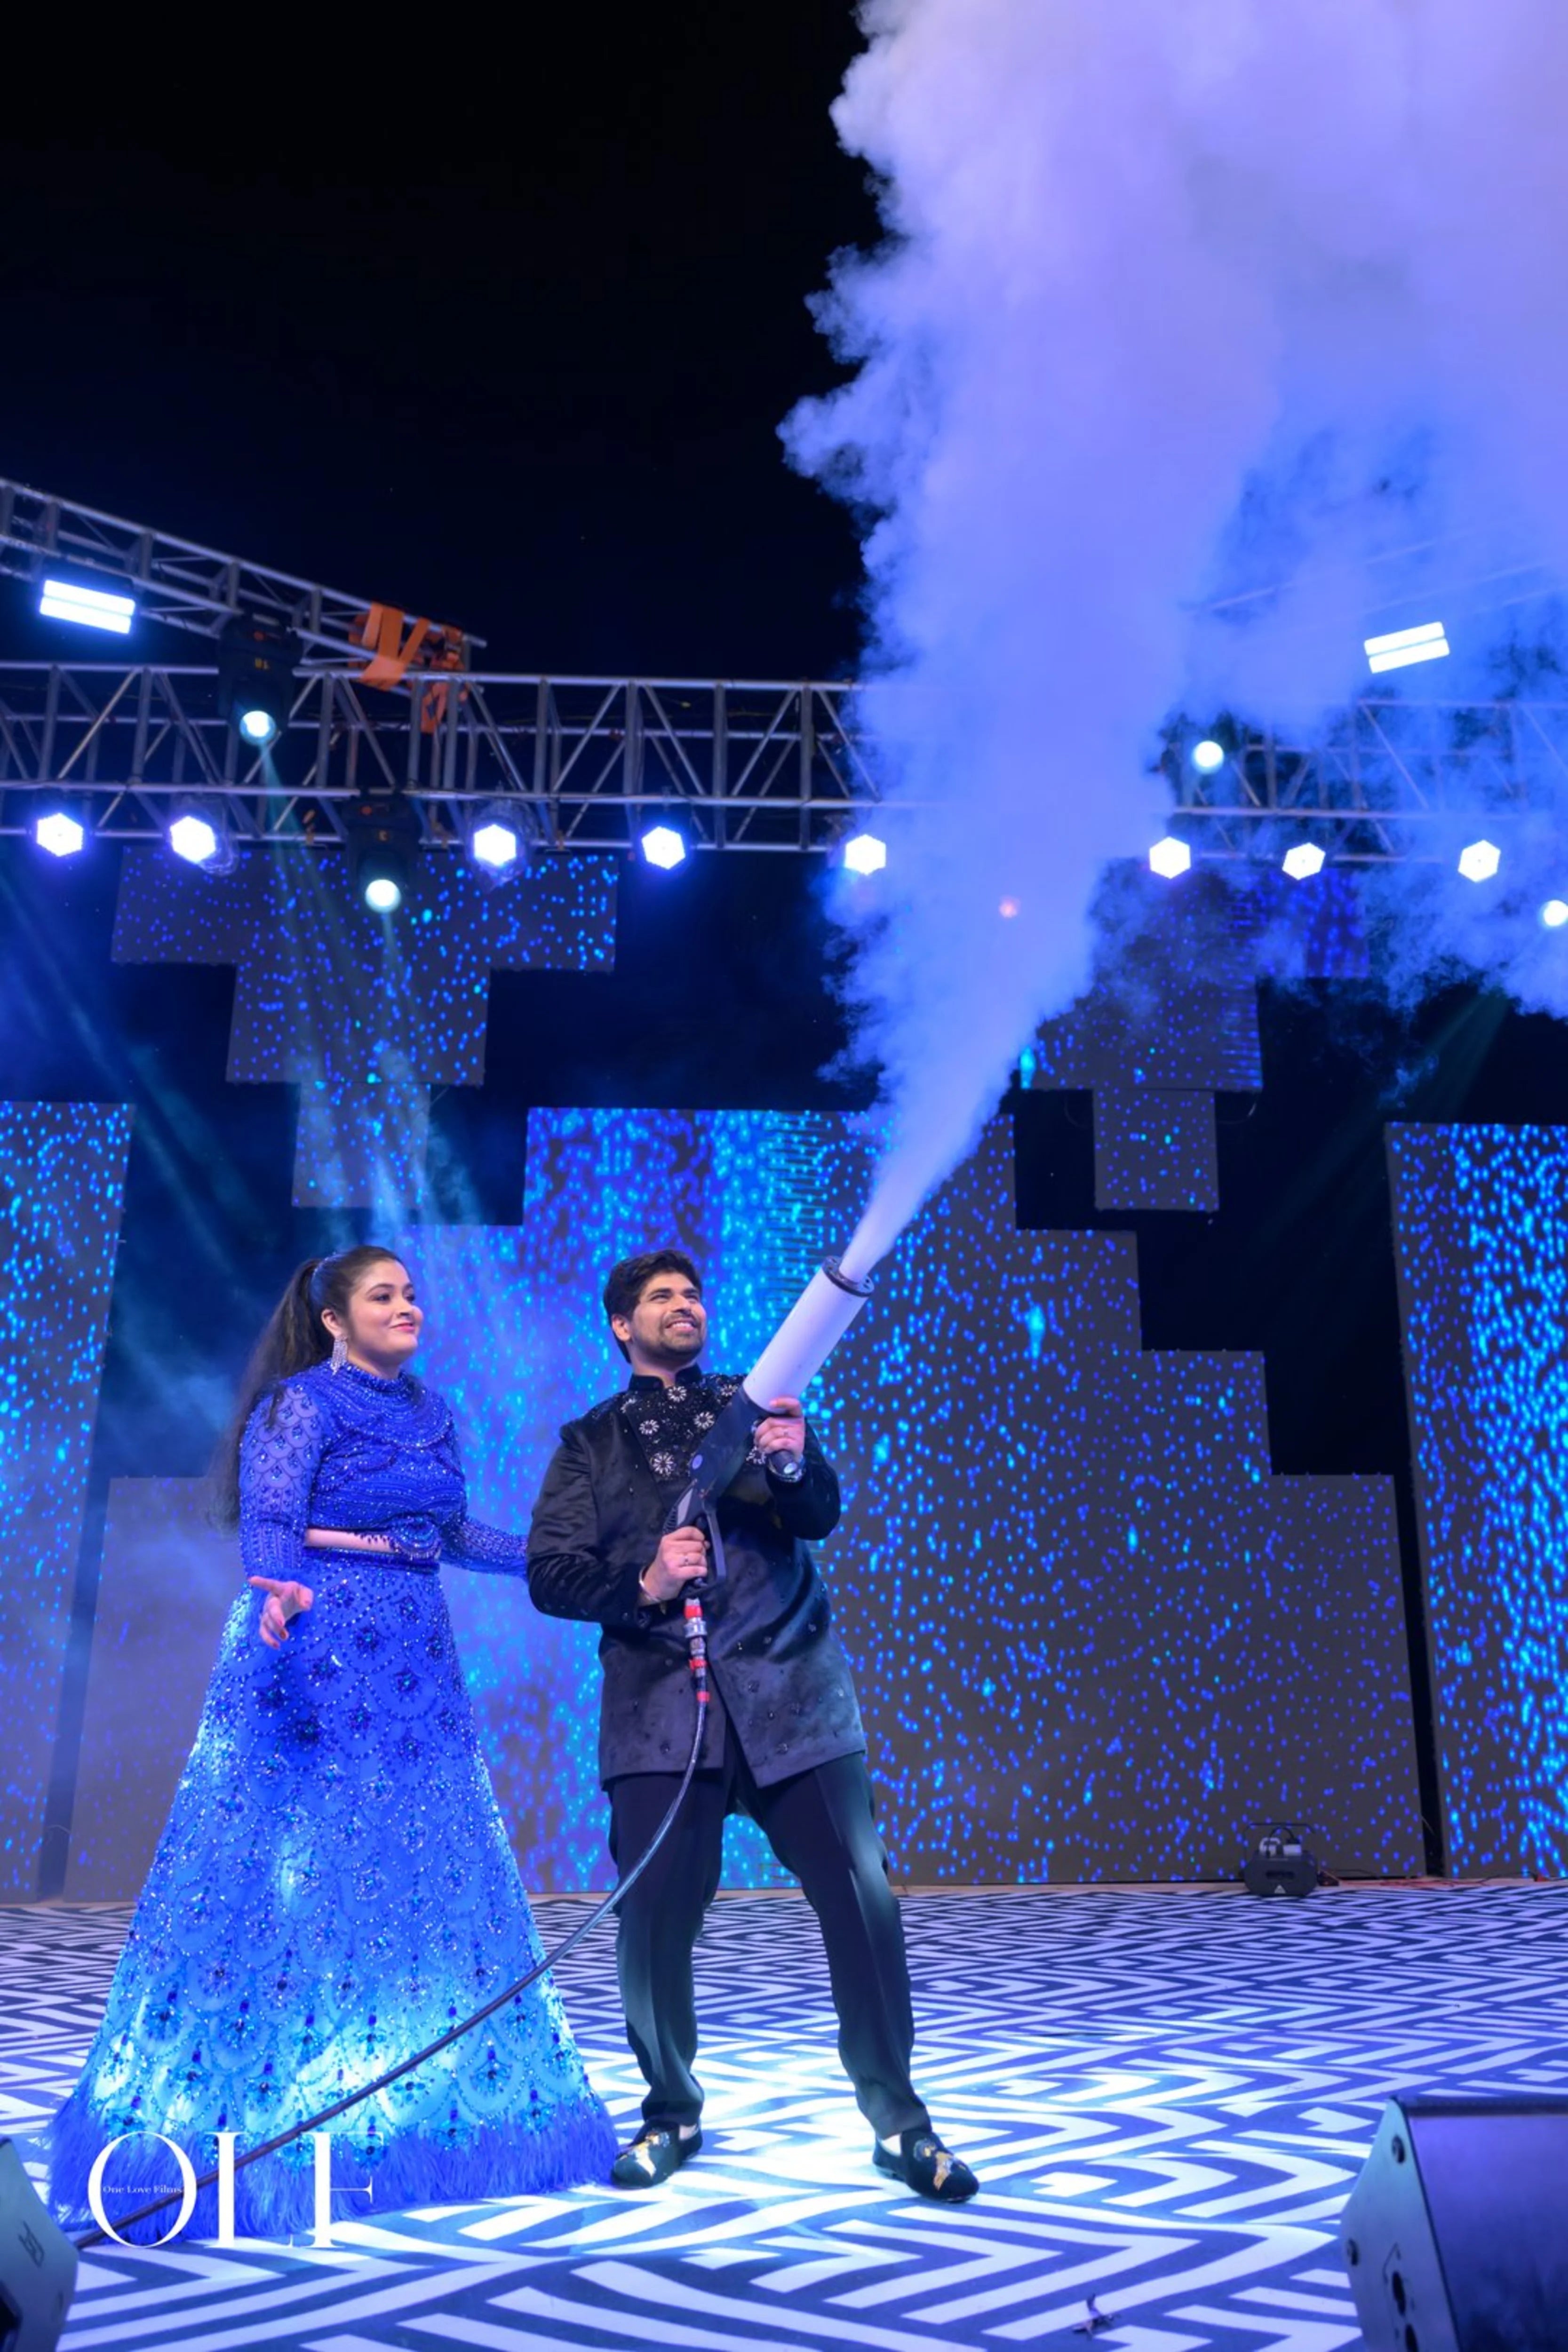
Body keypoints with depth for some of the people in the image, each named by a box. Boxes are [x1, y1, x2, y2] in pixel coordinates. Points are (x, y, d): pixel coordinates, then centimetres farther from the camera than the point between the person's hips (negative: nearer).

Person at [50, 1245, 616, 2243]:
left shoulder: (431, 1409, 13)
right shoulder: (298, 1403, -6)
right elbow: (269, 1524, -17)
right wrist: (281, 1591, -38)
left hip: (412, 1663, 7)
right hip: (315, 1656, -7)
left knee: (425, 1879, 9)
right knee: (295, 1876, -3)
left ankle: (404, 2114, 21)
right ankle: (259, 2122, 11)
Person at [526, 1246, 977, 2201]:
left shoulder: (755, 1406, 15)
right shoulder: (593, 1441, 13)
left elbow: (820, 1516, 1)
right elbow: (551, 1573, 4)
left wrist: (793, 1463, -22)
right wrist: (643, 1583, -14)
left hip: (788, 1686, 1)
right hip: (662, 1699, 0)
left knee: (861, 1895, -5)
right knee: (655, 1912, -4)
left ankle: (898, 2118, 11)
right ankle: (672, 2114, 21)